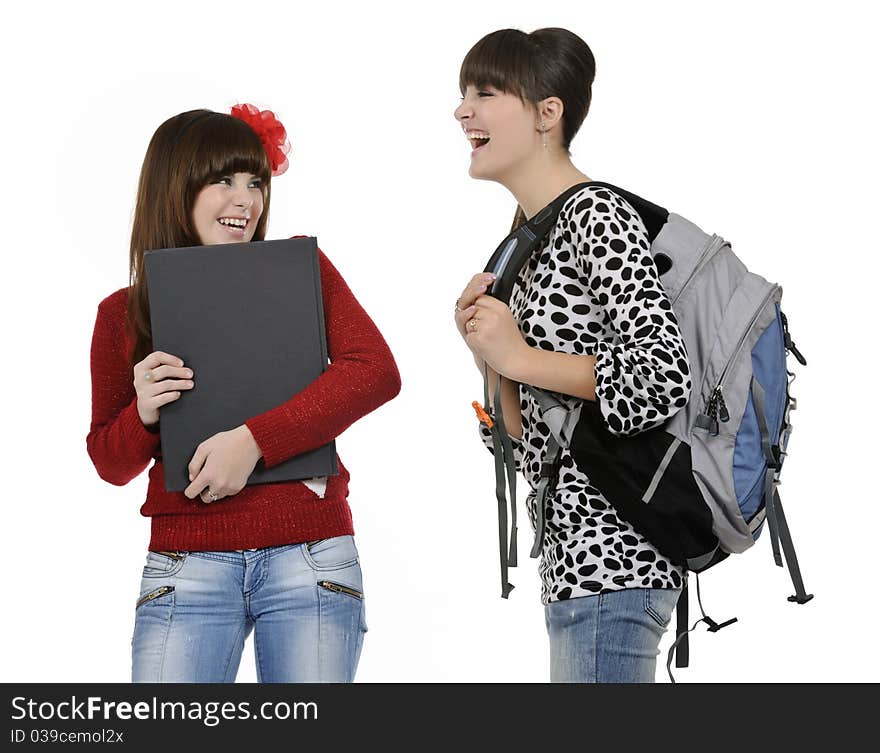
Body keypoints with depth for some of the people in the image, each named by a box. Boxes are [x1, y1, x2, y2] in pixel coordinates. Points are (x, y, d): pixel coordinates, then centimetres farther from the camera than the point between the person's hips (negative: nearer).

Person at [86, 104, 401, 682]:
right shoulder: (123, 315, 8)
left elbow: (377, 372, -10)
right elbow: (111, 465, 13)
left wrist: (252, 440, -18)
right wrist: (142, 414, -10)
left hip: (311, 559, 0)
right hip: (186, 564, 1)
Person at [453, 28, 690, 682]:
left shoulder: (596, 216, -12)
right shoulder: (530, 239, 17)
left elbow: (667, 377, -22)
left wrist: (520, 357, -15)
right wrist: (489, 354, -1)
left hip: (608, 557, -10)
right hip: (576, 554, 10)